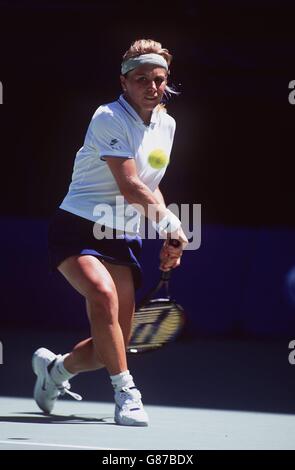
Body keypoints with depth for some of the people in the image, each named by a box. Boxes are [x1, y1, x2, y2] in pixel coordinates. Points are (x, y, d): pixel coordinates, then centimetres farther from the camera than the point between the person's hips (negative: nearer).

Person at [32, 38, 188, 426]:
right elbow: (129, 187, -20)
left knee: (114, 346, 2)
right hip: (77, 229, -7)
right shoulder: (109, 118, -13)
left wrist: (169, 239, 14)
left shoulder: (167, 125, 10)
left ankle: (54, 368, 33)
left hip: (123, 238, 7)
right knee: (103, 293, -36)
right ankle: (126, 392, -28)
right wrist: (171, 223, -17)